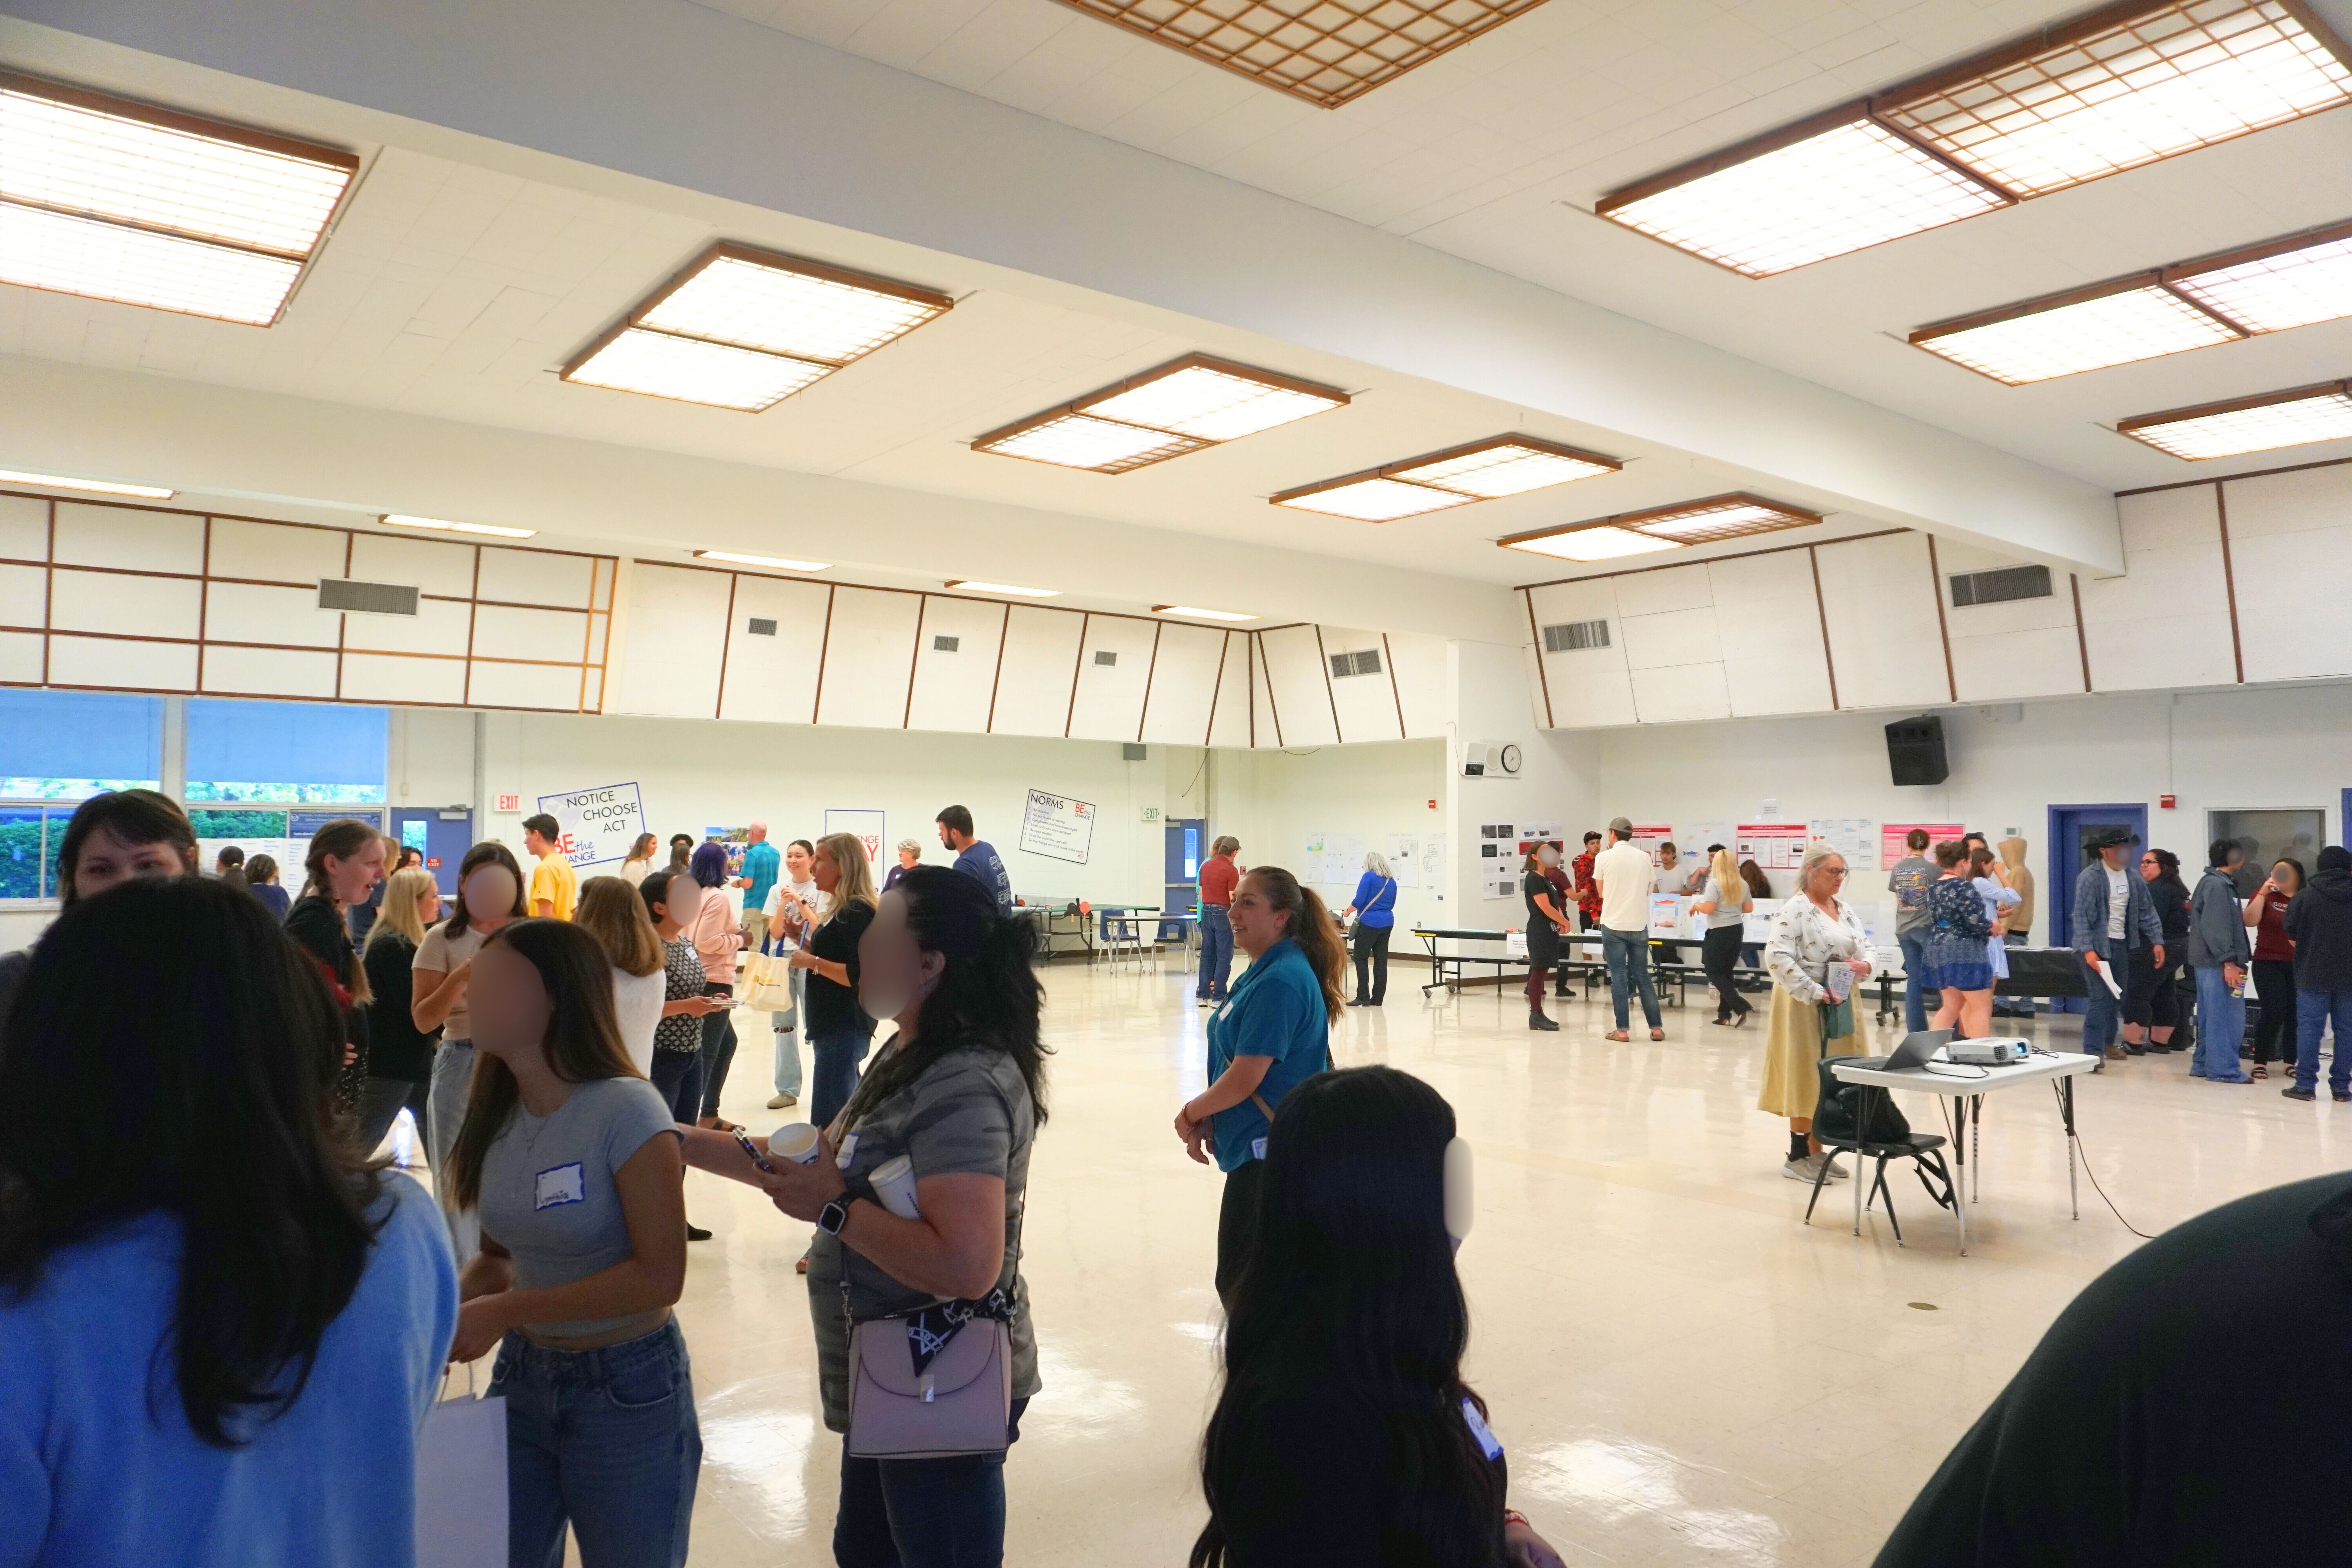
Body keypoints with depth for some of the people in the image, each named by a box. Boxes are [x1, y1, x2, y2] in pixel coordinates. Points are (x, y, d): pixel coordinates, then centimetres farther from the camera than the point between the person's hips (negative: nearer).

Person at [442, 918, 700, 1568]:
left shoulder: (625, 1110, -23)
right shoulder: (499, 1114, -1)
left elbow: (660, 1276, -23)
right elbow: (501, 1254, 9)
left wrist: (506, 1311, -22)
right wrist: (448, 1311, -10)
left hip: (626, 1388, -6)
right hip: (521, 1373, 6)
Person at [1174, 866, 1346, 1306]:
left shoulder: (1279, 982, -21)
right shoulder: (1262, 972, 10)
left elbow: (1245, 1078, -23)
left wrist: (1190, 1114, -7)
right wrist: (1205, 1122, 3)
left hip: (1270, 1150, -10)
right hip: (1262, 1148, 10)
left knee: (1239, 1283, -3)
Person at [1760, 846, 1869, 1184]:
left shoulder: (1846, 910, 12)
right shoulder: (1795, 911, -14)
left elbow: (1865, 947, 19)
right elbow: (1777, 958, -22)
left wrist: (1865, 964, -5)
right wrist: (1815, 993, -23)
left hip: (1840, 1006, 8)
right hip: (1806, 1007, -8)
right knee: (1806, 1079, -2)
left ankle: (1816, 1150, 22)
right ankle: (1798, 1157, 7)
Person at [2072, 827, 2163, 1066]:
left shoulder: (2132, 878, 7)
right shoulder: (2090, 877, -14)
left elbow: (2147, 911, 12)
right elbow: (2082, 916, -18)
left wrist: (2157, 941, 4)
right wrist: (2088, 950, -24)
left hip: (2121, 945, 7)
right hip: (2098, 945, -7)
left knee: (2117, 997, 15)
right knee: (2101, 997, -10)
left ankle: (2108, 1043, 30)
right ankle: (2092, 1051, -9)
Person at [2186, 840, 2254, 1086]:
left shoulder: (2209, 882, 19)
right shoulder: (2217, 884, -13)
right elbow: (2216, 927, -20)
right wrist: (2228, 962, -22)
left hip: (2207, 962, 10)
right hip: (2218, 962, -10)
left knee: (2210, 1017, 13)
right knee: (2228, 1016, -7)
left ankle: (2203, 1065, 18)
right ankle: (2224, 1069, -5)